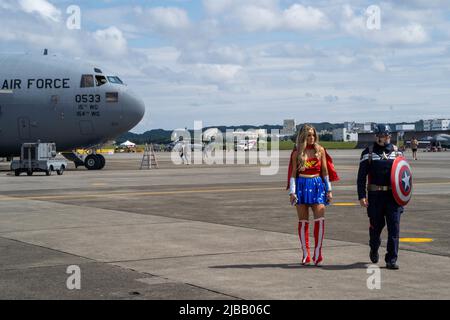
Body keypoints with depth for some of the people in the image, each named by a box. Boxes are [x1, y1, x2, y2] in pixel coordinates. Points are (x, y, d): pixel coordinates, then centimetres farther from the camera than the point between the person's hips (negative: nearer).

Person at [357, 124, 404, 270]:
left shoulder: (397, 152, 10)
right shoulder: (368, 153, 2)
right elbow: (361, 176, 0)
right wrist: (362, 196, -7)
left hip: (393, 195, 1)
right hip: (375, 195, -1)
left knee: (394, 227, -5)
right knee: (376, 225, 9)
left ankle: (391, 259, 0)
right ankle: (374, 250, 37)